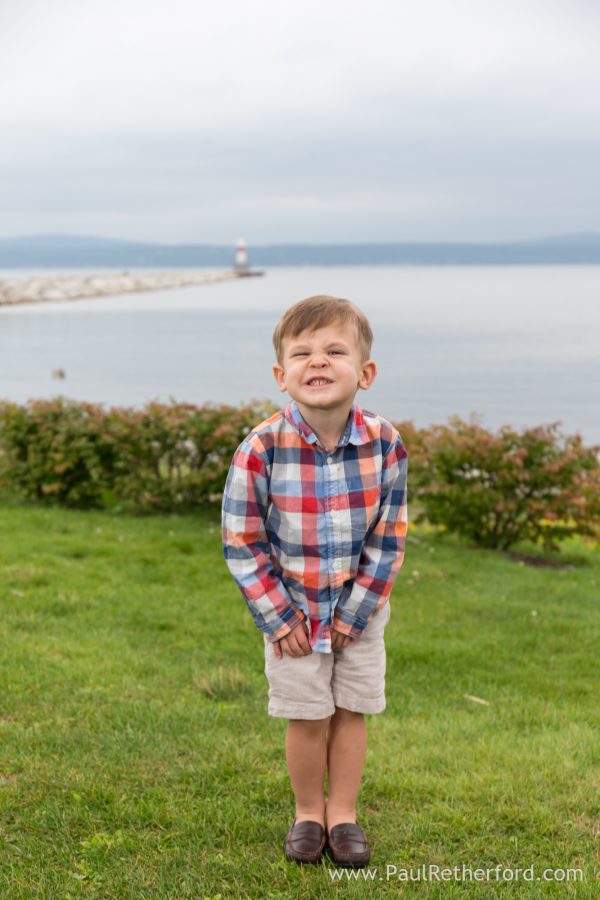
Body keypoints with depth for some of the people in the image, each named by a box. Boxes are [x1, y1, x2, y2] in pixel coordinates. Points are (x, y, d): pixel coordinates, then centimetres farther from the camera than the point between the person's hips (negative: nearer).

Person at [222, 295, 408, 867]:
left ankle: (343, 811, 31)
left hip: (360, 610, 2)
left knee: (351, 712, 12)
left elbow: (388, 539, -7)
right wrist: (278, 617, -12)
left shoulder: (384, 444, -17)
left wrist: (356, 610, -9)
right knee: (307, 718, 8)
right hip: (291, 612, -1)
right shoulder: (260, 450, -22)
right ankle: (308, 812, 31)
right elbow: (242, 542, -13)